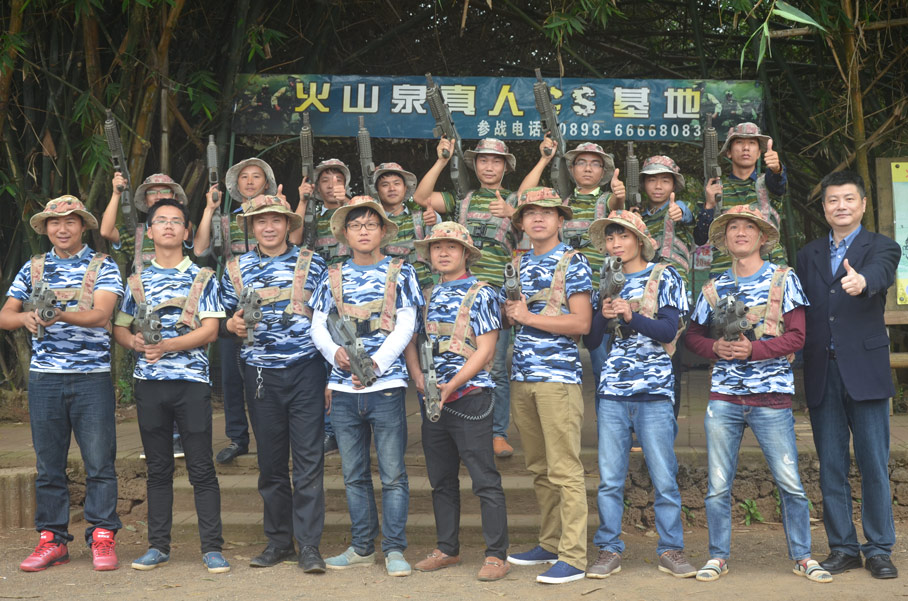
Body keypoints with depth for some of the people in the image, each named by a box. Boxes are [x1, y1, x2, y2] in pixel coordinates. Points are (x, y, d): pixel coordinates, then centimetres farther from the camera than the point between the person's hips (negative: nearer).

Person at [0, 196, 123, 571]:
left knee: (99, 462, -2)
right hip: (44, 378, 3)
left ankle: (102, 538, 7)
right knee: (48, 463, 7)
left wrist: (60, 314, -28)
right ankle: (52, 540, 15)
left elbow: (101, 315, -11)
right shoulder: (33, 268, 13)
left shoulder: (102, 266, 3)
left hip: (92, 376, -3)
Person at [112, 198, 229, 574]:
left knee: (201, 468, -3)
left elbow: (209, 330, -5)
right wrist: (136, 342, -11)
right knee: (158, 468, 9)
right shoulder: (137, 280, 13)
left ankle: (212, 548, 2)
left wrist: (167, 345, -17)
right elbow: (120, 328, 13)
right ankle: (158, 546, 17)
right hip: (149, 382, 3)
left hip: (192, 379, -3)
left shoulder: (202, 278, 4)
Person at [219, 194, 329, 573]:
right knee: (270, 461, 8)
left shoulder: (311, 263, 4)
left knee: (309, 459, -4)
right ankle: (279, 541, 20)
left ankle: (309, 545, 1)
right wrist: (233, 325, -7)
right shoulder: (236, 269, 10)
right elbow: (227, 318, 18)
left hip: (306, 369, -2)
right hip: (261, 374, 2)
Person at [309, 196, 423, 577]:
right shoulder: (333, 276, 13)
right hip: (343, 387, 3)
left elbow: (405, 326, -2)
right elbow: (318, 325, 9)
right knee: (354, 474, 9)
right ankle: (362, 548, 19)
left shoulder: (399, 272, 5)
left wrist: (375, 363, -14)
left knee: (392, 473, -2)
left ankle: (394, 549, 7)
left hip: (386, 383, -3)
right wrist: (336, 352, -11)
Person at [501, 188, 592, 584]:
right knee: (539, 469, 11)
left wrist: (528, 316, -9)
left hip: (558, 375, -6)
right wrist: (511, 311, 1)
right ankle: (550, 545, 21)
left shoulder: (572, 262, -1)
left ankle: (573, 556, -3)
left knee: (564, 469, -7)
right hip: (522, 375, 6)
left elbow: (581, 322, -10)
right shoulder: (518, 265, 17)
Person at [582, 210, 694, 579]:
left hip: (654, 388, -3)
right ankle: (609, 550, 11)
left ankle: (671, 550, 10)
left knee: (664, 476, 0)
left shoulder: (664, 277, 5)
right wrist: (603, 314, -9)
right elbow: (590, 340, 9)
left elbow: (668, 331, -6)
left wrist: (631, 316, -20)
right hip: (612, 388, 3)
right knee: (609, 478, 2)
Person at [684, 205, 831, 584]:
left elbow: (796, 336, -3)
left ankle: (802, 556, 15)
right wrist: (716, 347, -6)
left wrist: (754, 349, -16)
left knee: (791, 484, -1)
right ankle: (718, 556, 17)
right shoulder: (715, 287, 11)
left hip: (771, 397, -2)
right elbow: (693, 335, 15)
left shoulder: (783, 279, 3)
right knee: (718, 486, 4)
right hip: (723, 396, 2)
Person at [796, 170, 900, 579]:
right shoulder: (808, 255, 15)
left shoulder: (881, 247, 3)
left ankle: (879, 549, 11)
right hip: (821, 374, 3)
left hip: (864, 369, -3)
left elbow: (880, 274, -21)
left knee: (874, 464, 0)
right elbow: (801, 311, 8)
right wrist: (799, 363, -4)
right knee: (831, 466, 8)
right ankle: (842, 547, 18)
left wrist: (862, 281, -44)